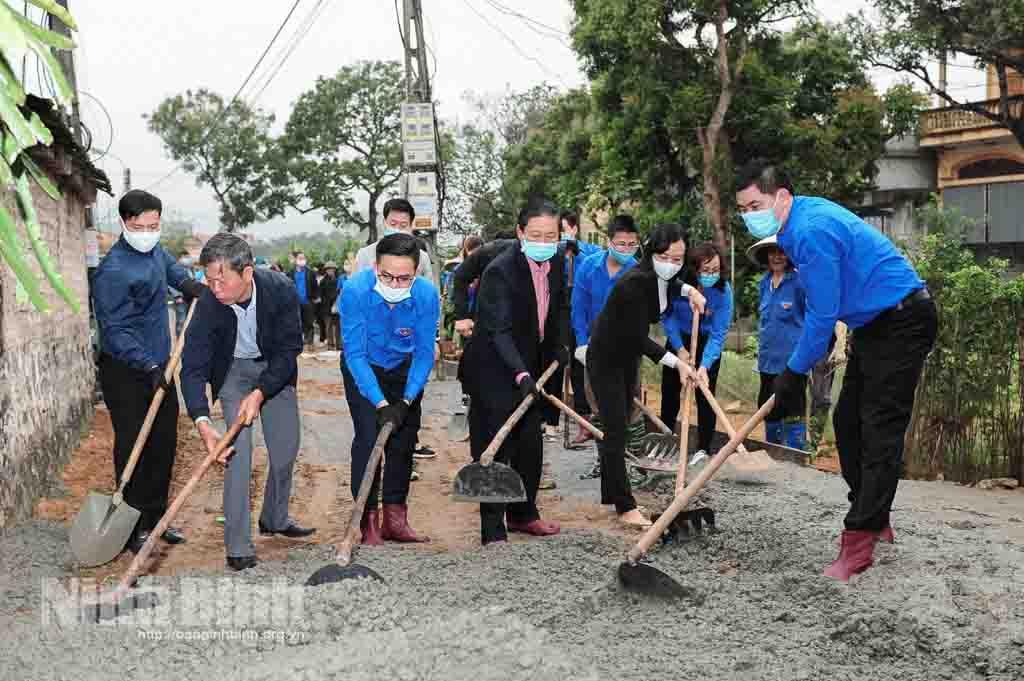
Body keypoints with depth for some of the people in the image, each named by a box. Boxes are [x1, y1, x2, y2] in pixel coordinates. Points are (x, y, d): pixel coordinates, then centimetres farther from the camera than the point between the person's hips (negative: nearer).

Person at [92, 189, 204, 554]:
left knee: (164, 443, 12)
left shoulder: (154, 250, 4)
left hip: (159, 365, 8)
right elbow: (115, 330, -23)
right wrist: (148, 367, -31)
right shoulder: (113, 270, -21)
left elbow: (170, 265, 29)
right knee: (132, 446, -3)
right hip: (125, 371, -8)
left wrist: (187, 282, 7)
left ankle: (156, 514, 24)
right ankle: (133, 526, 7)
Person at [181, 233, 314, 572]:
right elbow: (193, 367, -29)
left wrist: (259, 393, -34)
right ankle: (238, 546, -10)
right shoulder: (210, 303, -30)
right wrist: (203, 422, -42)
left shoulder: (282, 290, -30)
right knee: (237, 452, -14)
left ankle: (275, 519, 34)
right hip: (233, 369, -2)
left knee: (286, 448, 10)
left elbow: (288, 351, -22)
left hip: (275, 369, 2)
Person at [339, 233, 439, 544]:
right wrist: (380, 404, -35)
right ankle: (369, 521, -5)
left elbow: (424, 353, -17)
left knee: (404, 439, 3)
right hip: (362, 368, -3)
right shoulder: (355, 291, -33)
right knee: (368, 436, -14)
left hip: (403, 368, 3)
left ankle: (394, 519, 15)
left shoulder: (427, 294, -26)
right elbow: (355, 354, -29)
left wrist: (407, 401, -26)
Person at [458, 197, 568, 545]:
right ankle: (493, 530, 0)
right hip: (495, 372, -7)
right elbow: (499, 331, -31)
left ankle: (523, 513, 31)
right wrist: (521, 375, -41)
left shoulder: (556, 264, -1)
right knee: (494, 450, -6)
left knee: (531, 445, 15)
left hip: (531, 369, 8)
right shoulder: (501, 270, -24)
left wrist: (556, 347, 11)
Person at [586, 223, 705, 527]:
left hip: (629, 357, 8)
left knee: (618, 426, 13)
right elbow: (639, 339, -30)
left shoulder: (664, 277, -8)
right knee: (615, 430, -10)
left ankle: (611, 495, 21)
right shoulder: (634, 283, -32)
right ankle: (626, 508, -11)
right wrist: (677, 363, -25)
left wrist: (689, 290, 3)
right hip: (606, 358, -8)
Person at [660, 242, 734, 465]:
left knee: (705, 395, -6)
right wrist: (679, 348, -16)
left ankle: (703, 448, 5)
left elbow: (718, 333, -28)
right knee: (670, 390, 10)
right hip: (679, 339, 2)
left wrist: (705, 365, -37)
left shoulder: (723, 290, -29)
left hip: (707, 342, -2)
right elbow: (669, 316, -13)